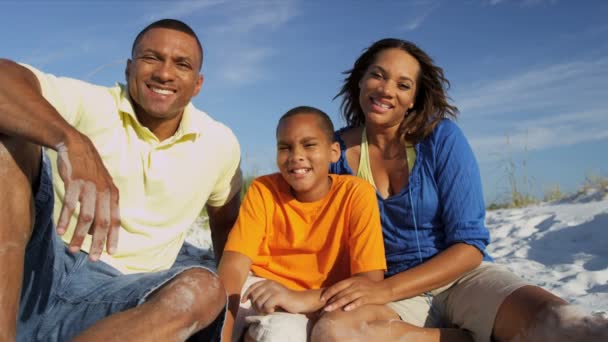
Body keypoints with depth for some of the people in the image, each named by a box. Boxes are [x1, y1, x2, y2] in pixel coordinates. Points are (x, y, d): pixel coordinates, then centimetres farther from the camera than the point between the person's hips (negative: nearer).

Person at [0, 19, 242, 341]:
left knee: (203, 290, -30)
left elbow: (225, 219, 22)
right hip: (37, 265, -1)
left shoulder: (220, 144, 6)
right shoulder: (89, 105, -5)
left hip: (115, 295, 2)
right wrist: (72, 141, -41)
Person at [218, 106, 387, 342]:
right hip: (258, 292, 2)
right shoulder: (263, 190, -5)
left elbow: (371, 282, -18)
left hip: (315, 307, -2)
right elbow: (233, 267, -13)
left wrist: (301, 299, -33)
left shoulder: (357, 193, -11)